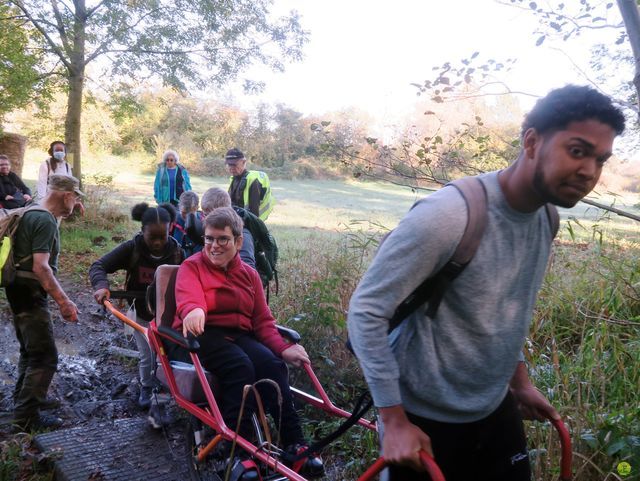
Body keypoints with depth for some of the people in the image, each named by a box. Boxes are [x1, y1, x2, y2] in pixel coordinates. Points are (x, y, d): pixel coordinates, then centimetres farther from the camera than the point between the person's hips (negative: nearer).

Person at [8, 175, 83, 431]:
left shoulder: (31, 214, 13)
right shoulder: (46, 221, -19)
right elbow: (41, 267, -27)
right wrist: (64, 301, -27)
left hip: (20, 292, 11)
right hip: (30, 295, -11)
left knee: (30, 350, 23)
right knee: (45, 357, -5)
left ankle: (24, 398, 37)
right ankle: (27, 416, 1)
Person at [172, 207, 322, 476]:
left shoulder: (249, 274, 15)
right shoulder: (192, 266, 3)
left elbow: (263, 321, 8)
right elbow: (189, 298, -21)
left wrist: (283, 349, -10)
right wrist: (194, 312, -47)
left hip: (239, 336, 4)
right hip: (201, 336, -4)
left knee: (273, 365, -25)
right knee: (241, 366, -33)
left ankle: (294, 443, -24)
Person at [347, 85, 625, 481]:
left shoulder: (546, 219, -4)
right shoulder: (447, 216, -27)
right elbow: (366, 310, -22)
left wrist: (520, 379, 16)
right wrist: (394, 420, -19)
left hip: (497, 409, 7)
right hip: (428, 420, -6)